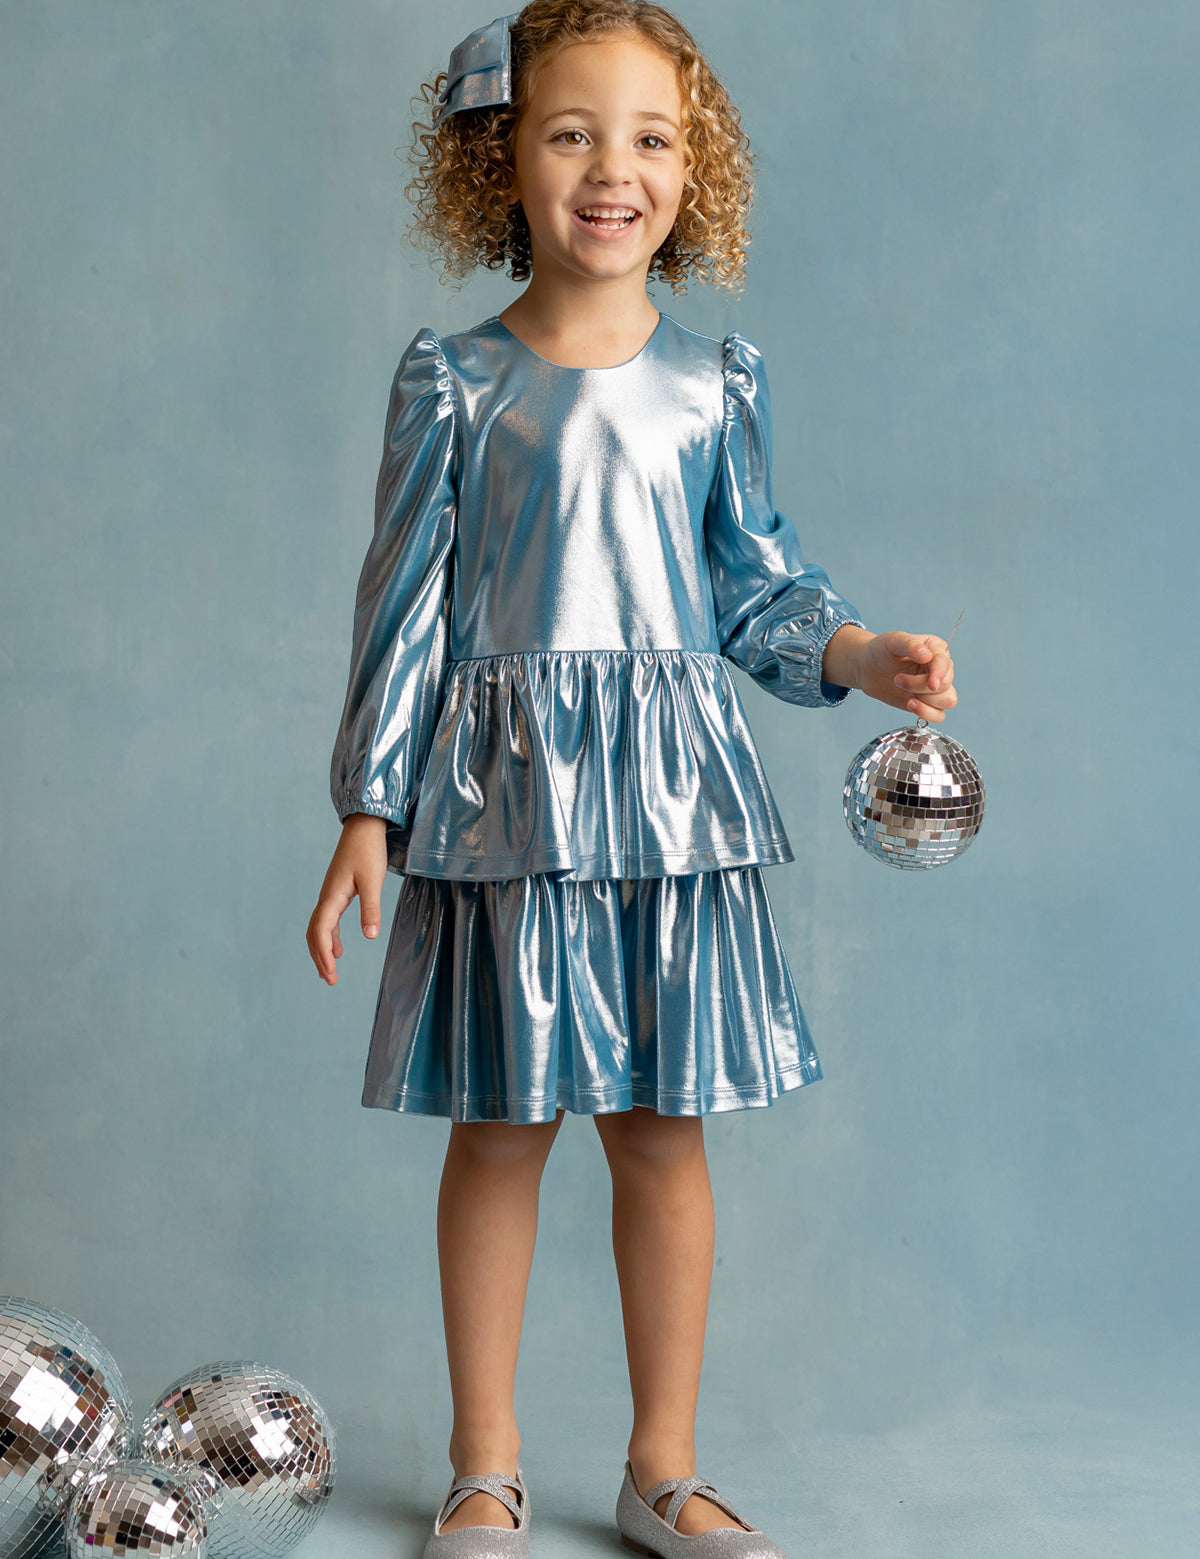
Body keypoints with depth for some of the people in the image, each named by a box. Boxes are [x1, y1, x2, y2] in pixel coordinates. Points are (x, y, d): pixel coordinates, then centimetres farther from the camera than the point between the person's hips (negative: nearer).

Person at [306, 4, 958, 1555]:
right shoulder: (453, 381, 0)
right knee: (499, 1128, 5)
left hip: (672, 787, 2)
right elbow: (404, 604, 0)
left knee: (663, 1128, 7)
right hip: (502, 790, -1)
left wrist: (860, 652, -7)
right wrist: (368, 811, -3)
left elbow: (756, 583, 11)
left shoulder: (717, 381, 6)